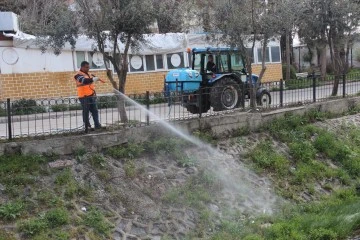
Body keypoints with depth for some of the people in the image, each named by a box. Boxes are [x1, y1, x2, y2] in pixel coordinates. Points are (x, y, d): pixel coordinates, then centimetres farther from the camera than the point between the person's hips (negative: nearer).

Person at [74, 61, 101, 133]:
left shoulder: (89, 74, 16)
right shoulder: (78, 75, -10)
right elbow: (85, 81, -27)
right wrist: (94, 79, -32)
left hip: (91, 96, 7)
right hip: (84, 97, -7)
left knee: (95, 111, 9)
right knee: (86, 112, -1)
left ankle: (97, 125, 16)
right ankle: (87, 127, 5)